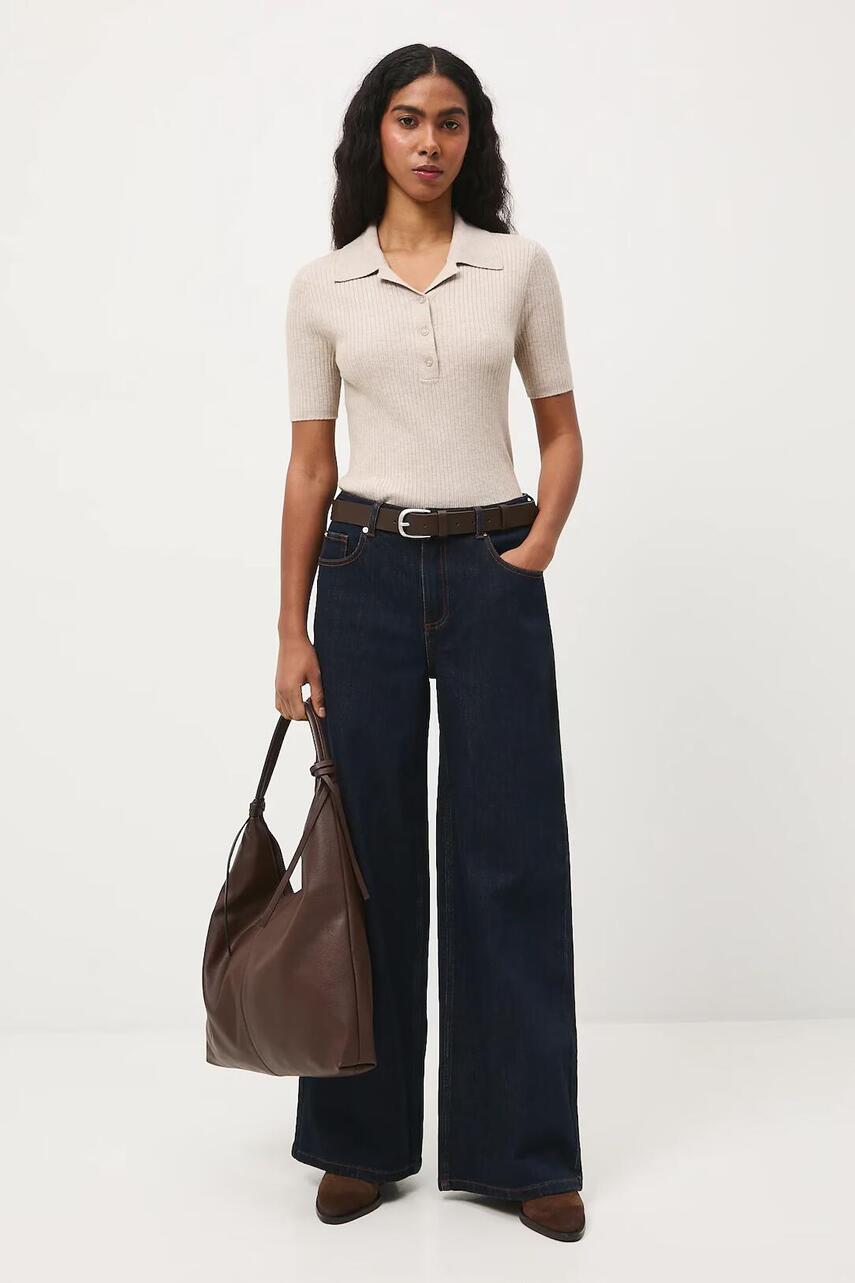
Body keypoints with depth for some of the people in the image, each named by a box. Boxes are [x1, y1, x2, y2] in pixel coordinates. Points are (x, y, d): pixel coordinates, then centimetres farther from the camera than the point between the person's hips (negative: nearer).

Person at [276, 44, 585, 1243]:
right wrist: (293, 631, 1)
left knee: (508, 857, 1)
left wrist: (536, 552, -7)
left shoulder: (519, 266, 4)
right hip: (368, 573, 0)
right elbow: (309, 466, 4)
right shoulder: (322, 286, 4)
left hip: (491, 572, 0)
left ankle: (522, 1148, 14)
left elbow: (562, 432, 8)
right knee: (373, 853, 6)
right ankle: (364, 1139, 22)